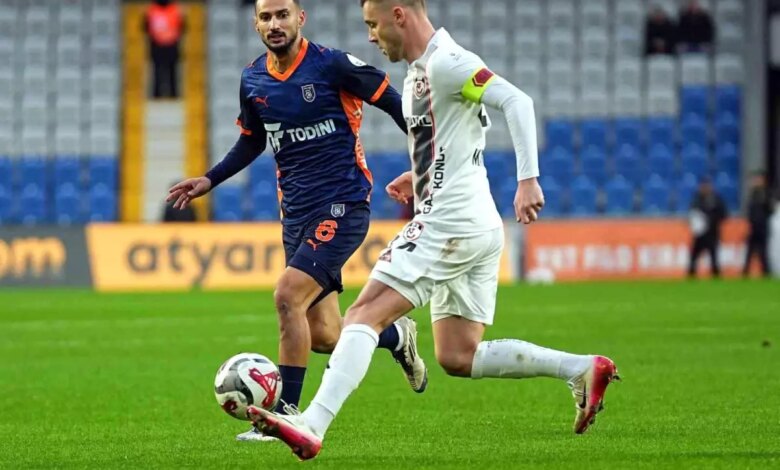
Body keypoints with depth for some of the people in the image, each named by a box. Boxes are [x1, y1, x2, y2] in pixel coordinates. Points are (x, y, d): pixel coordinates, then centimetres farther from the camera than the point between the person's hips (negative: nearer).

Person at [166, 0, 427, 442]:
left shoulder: (332, 65, -11)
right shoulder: (253, 80, 7)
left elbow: (392, 102, -3)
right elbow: (252, 141, 23)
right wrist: (209, 181, 13)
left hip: (343, 204, -6)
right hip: (296, 213, 6)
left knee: (289, 295, -22)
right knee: (323, 337, 6)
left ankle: (285, 413, -14)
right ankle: (397, 337, 37)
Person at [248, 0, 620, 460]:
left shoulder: (445, 62, -11)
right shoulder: (419, 72, 19)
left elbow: (517, 101, -21)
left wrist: (528, 179, -30)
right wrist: (421, 177, 20)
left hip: (450, 221, -11)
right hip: (478, 231, 11)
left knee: (363, 315, -15)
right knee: (458, 358, 11)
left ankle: (312, 426, -24)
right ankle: (583, 369, 9)